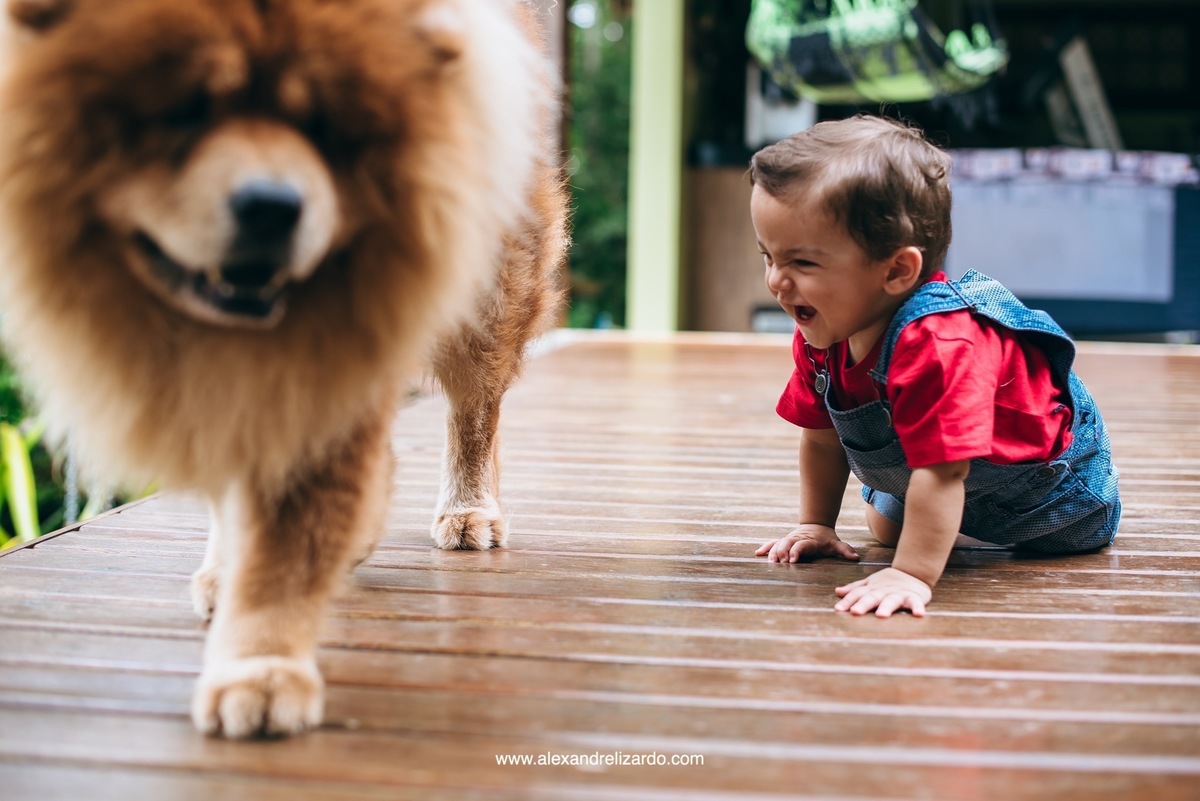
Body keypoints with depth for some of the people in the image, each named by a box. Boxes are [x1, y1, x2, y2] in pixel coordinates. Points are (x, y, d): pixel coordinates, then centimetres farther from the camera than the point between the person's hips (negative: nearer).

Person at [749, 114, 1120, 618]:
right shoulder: (821, 337, -22)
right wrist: (817, 525, -6)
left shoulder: (937, 347, -50)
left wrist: (912, 576, -51)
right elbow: (822, 436, -8)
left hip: (1048, 472, -6)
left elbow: (942, 472, -51)